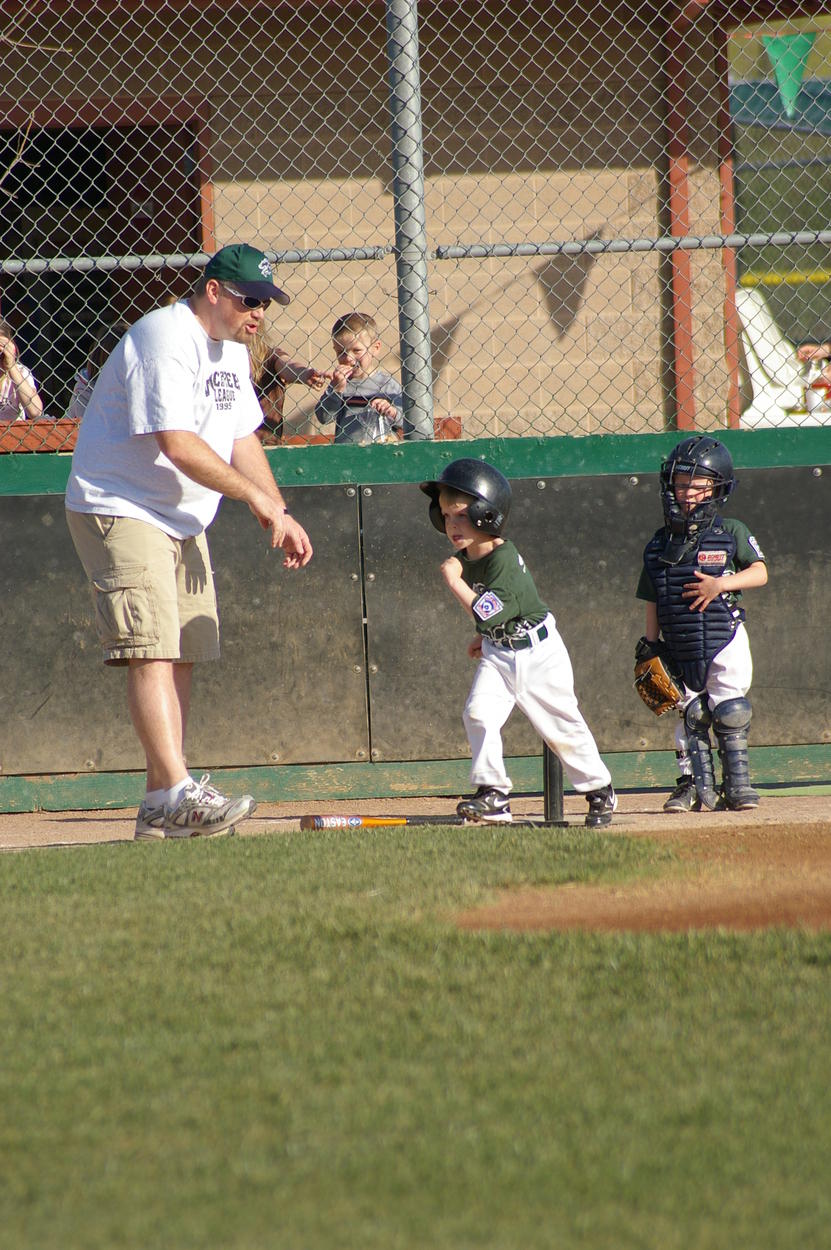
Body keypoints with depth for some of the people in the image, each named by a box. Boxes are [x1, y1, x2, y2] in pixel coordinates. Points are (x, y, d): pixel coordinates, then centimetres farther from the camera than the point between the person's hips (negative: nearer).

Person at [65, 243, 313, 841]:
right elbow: (176, 443, -27)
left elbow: (242, 438, 17)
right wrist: (257, 498, -22)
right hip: (120, 512, -10)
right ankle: (177, 792, -29)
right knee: (151, 650, -19)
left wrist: (280, 515, 6)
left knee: (181, 655, 8)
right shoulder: (166, 339, -20)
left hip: (184, 522, 10)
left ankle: (161, 809, 11)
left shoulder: (231, 348, 12)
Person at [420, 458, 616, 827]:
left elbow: (487, 613, -35)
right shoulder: (463, 558, -2)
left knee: (562, 727, 6)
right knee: (479, 713, -15)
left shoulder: (504, 559, -27)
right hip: (497, 654, 6)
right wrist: (485, 637, 9)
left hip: (538, 652, -6)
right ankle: (493, 793, -11)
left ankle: (599, 790, 25)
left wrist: (454, 581, -31)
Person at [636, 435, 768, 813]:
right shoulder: (660, 542, 7)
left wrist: (721, 584, -22)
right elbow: (652, 601, 11)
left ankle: (737, 782, 3)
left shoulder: (731, 533, -2)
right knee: (690, 715, 6)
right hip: (680, 648, 3)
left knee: (730, 711, -8)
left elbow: (760, 572, -8)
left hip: (725, 642, -3)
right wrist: (650, 647, 6)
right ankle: (694, 782, 15)